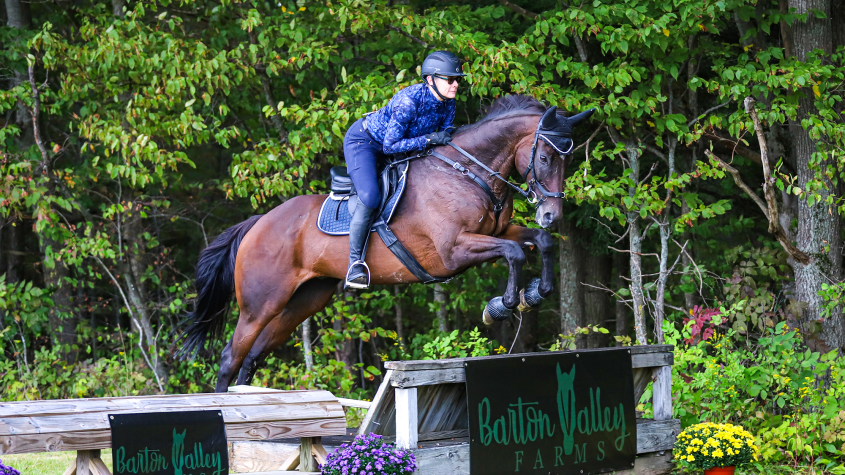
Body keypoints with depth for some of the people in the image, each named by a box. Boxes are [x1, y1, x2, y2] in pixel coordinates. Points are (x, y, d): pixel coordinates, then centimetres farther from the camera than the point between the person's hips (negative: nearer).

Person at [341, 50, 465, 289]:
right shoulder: (409, 101, -34)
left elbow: (444, 140, 3)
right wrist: (429, 139, -35)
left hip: (391, 149, 9)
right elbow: (390, 146, -31)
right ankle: (355, 262, -18)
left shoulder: (447, 104, -11)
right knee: (370, 197, -28)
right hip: (362, 142, -9)